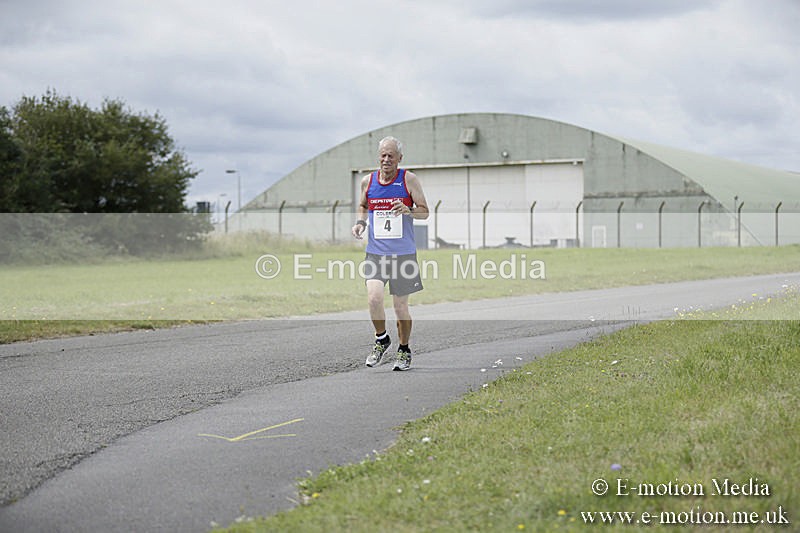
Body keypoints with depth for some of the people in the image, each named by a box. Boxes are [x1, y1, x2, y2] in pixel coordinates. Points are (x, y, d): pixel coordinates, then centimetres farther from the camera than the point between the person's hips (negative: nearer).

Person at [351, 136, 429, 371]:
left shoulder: (409, 180, -3)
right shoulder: (367, 181, 5)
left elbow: (424, 212, 1)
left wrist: (408, 210, -20)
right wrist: (360, 222, 2)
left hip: (403, 253, -1)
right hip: (375, 252, 1)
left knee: (401, 306, 4)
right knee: (374, 298, -18)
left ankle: (404, 350, 24)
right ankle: (381, 340, 8)